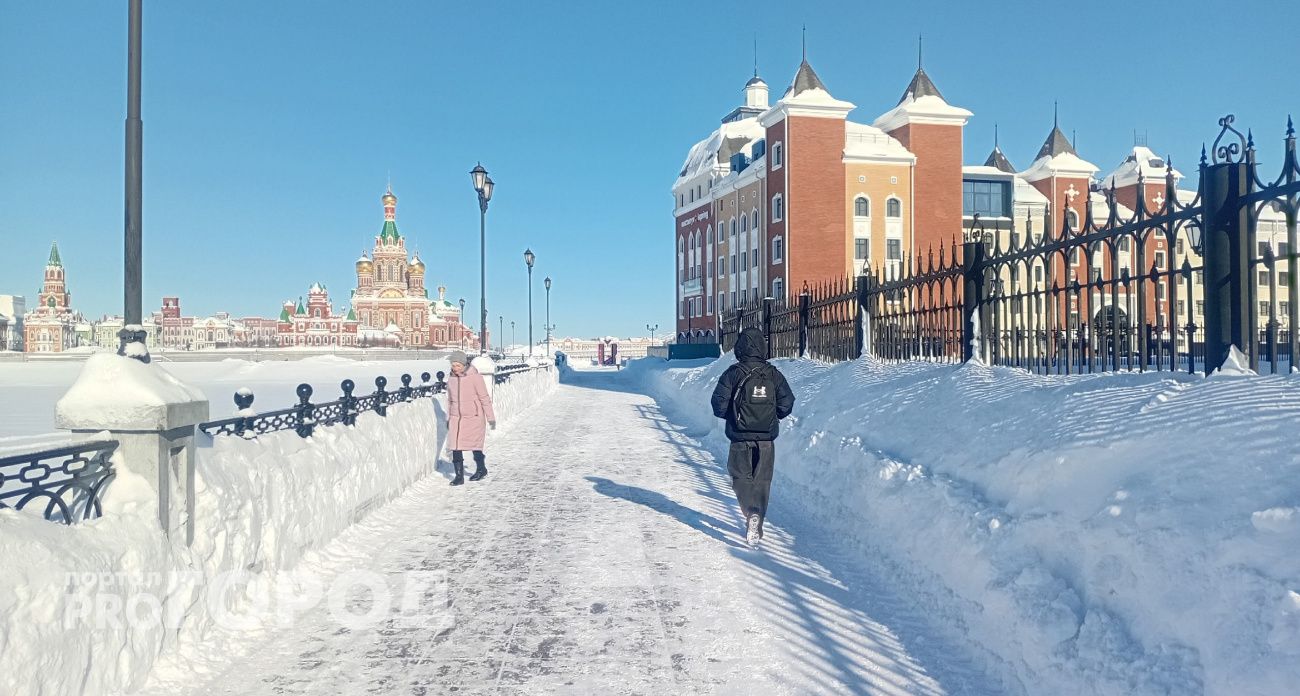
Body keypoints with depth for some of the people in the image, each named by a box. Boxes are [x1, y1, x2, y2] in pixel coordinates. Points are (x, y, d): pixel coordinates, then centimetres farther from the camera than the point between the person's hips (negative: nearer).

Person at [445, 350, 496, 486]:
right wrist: (448, 418, 19)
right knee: (455, 447, -3)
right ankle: (459, 476, 4)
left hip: (474, 418, -4)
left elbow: (484, 398, -7)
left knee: (475, 446, 8)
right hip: (456, 418, 4)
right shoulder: (451, 379, 4)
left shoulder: (475, 377, -12)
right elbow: (450, 400, 15)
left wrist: (491, 418, -5)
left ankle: (481, 469, 31)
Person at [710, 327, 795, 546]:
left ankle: (752, 513, -16)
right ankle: (756, 526, 13)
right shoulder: (774, 374, 0)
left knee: (741, 477, 9)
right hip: (766, 439, 2)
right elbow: (787, 403, -1)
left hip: (740, 438, -2)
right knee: (762, 481, 12)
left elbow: (719, 404, -10)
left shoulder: (733, 374, -9)